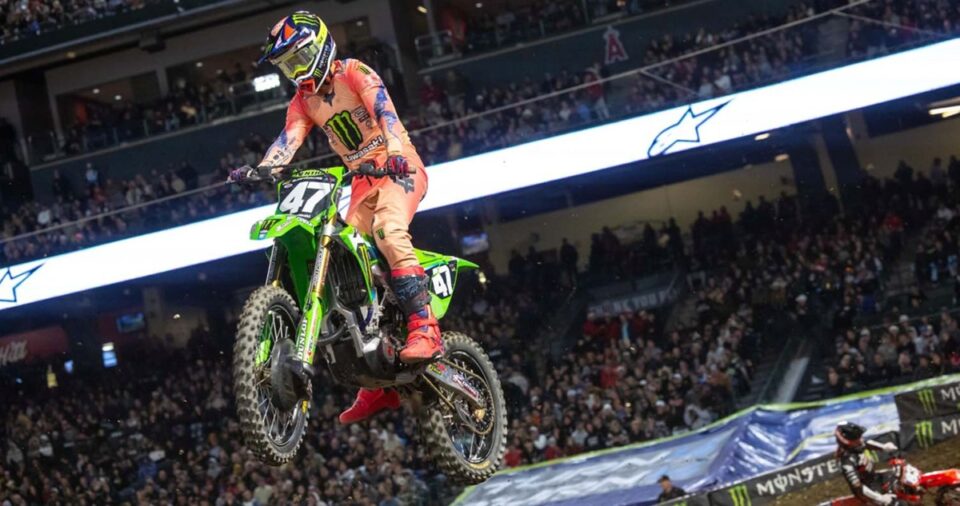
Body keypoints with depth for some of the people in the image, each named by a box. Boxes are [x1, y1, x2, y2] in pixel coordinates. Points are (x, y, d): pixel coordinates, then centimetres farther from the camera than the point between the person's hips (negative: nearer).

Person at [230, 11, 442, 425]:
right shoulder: (303, 101, 13)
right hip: (363, 182, 7)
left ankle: (424, 329, -43)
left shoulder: (354, 73, -6)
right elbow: (287, 141, -3)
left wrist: (395, 153, -41)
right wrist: (260, 170, -24)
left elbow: (384, 111, -23)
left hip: (399, 168, -7)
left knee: (389, 233, -36)